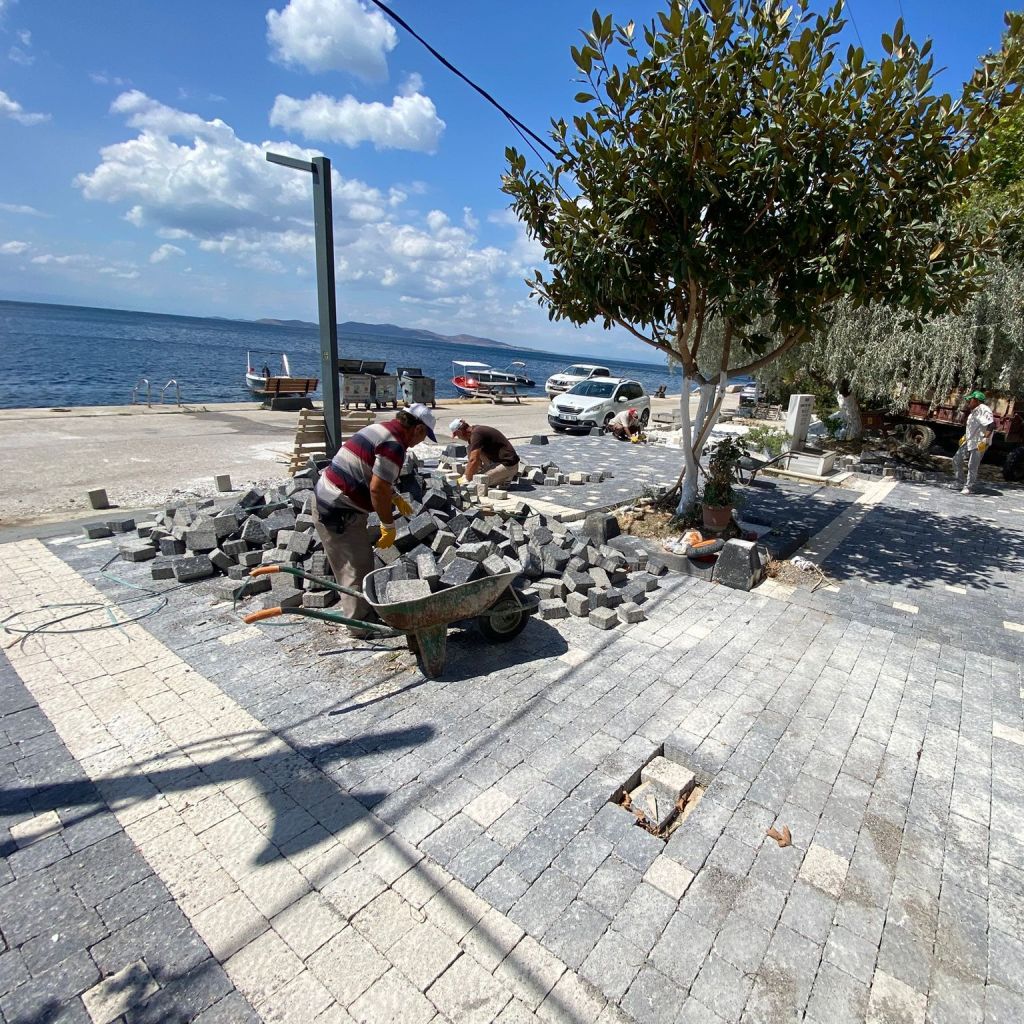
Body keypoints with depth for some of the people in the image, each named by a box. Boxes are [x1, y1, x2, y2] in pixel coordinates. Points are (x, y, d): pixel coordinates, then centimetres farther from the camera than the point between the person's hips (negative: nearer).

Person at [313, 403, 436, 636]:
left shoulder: (380, 429, 12)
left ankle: (360, 611, 35)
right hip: (339, 512, -10)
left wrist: (396, 498, 29)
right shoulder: (394, 444, -19)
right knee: (357, 568, 1)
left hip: (326, 501, 10)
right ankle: (360, 626, 12)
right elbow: (377, 488, -23)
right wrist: (388, 525, -12)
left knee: (360, 562, 21)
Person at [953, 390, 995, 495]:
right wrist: (965, 437, 24)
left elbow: (992, 425, -27)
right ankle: (959, 484, 20)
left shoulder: (984, 410, -17)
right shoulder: (973, 411, 14)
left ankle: (968, 488, 4)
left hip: (979, 444, -10)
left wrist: (985, 440, -32)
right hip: (969, 441, 10)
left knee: (972, 467, -6)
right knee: (956, 460, 11)